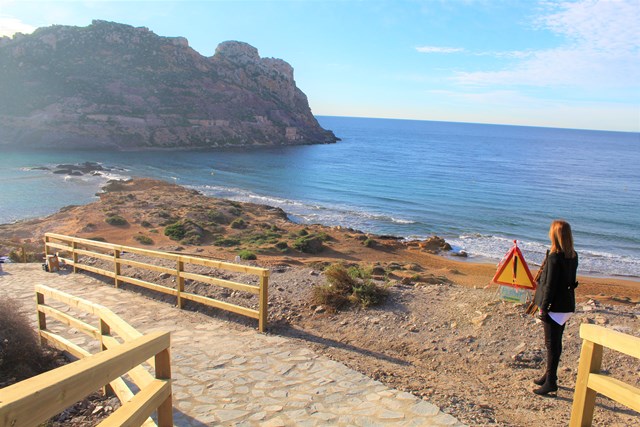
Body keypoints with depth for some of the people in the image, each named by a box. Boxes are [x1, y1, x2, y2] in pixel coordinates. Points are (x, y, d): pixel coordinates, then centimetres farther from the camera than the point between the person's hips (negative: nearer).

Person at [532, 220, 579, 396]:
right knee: (556, 342, 19)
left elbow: (550, 285, -19)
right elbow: (571, 280, 12)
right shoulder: (573, 256, 5)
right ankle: (550, 375, 32)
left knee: (552, 344, 0)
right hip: (567, 305, 8)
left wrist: (544, 308, -14)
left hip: (555, 307, -8)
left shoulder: (555, 257, -21)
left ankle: (551, 382, 8)